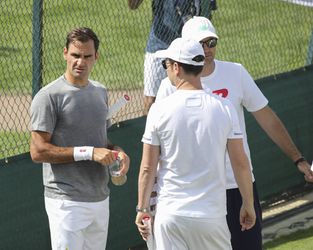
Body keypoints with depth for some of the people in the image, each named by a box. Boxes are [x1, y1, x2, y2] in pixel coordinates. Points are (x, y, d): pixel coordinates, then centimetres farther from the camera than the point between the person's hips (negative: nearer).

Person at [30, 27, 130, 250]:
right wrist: (89, 152, -20)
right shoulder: (49, 96, -11)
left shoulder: (100, 92, 14)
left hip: (100, 198, 8)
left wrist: (116, 151, 1)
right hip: (67, 203, -8)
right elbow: (38, 152, -16)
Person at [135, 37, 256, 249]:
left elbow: (148, 168, -3)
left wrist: (142, 209, 8)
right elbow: (241, 163, 0)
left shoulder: (160, 109, -6)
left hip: (170, 214, -1)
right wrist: (248, 204, 11)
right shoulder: (224, 108, -2)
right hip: (212, 214, 1)